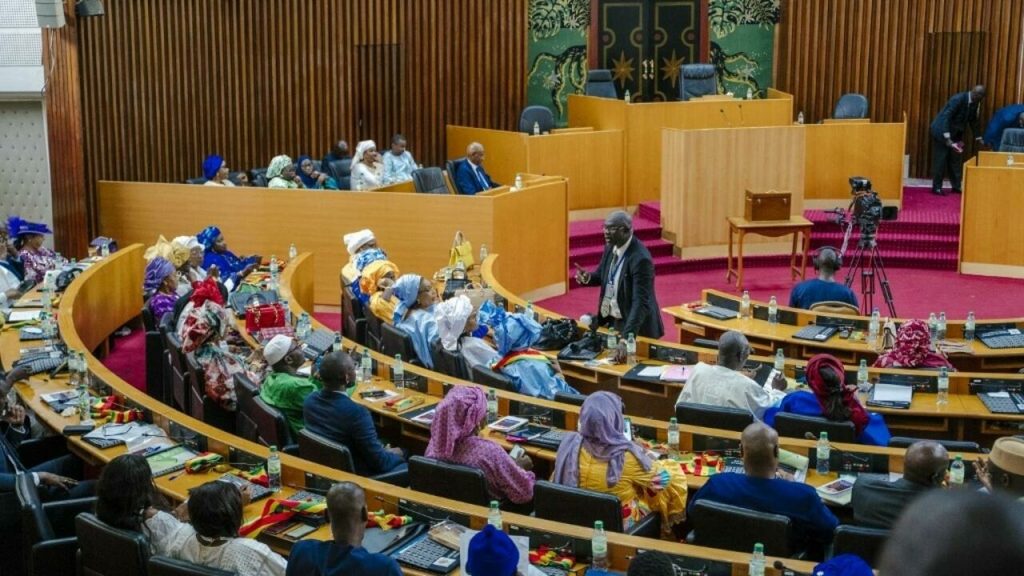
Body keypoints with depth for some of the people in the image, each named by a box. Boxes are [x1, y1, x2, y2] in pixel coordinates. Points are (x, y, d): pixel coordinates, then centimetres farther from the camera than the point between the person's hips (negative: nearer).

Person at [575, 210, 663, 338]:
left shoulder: (640, 259, -26)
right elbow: (602, 275, 14)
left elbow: (641, 302, -30)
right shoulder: (611, 246, -2)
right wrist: (588, 278, -10)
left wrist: (628, 334, -38)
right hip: (610, 320, 7)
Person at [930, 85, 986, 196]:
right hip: (942, 131, -8)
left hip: (956, 133, 8)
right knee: (940, 160, -4)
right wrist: (947, 138, -34)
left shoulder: (975, 103, -1)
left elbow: (973, 120, 12)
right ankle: (936, 187, 2)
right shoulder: (958, 99, -25)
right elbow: (946, 117, -29)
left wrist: (978, 137, 10)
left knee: (956, 160, 9)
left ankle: (956, 186, 16)